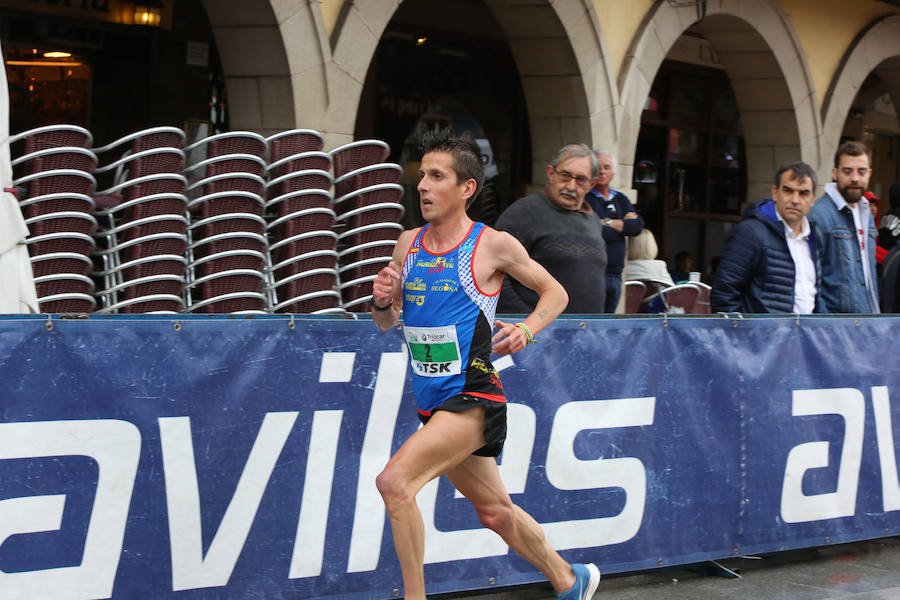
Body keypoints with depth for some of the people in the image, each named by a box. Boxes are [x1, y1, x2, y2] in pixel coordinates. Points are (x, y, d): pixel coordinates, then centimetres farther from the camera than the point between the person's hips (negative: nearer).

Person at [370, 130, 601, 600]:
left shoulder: (493, 245, -8)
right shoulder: (408, 244, 6)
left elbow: (554, 293, 5)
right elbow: (386, 323, 15)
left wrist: (526, 331, -12)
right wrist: (382, 301, -7)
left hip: (473, 398, -7)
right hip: (434, 402, 7)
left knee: (394, 481, -24)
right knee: (495, 512, 19)